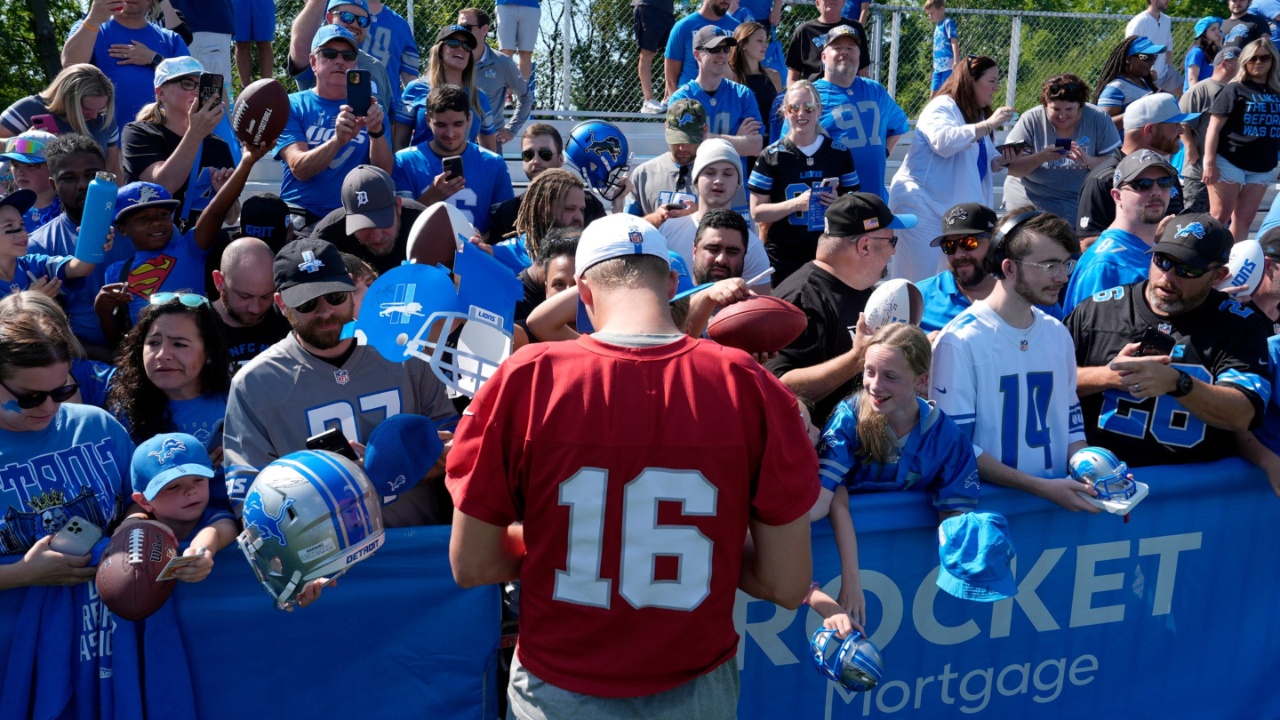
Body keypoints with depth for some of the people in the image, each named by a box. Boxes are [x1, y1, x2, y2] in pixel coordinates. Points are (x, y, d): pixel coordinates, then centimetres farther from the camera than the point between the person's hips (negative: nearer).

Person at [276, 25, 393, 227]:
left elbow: (383, 173, -1)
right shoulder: (292, 106, 7)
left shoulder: (368, 108, 12)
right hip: (301, 216, -2)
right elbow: (299, 169, -8)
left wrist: (377, 131, -20)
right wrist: (338, 140, -26)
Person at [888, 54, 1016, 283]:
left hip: (957, 209, 8)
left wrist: (1002, 160, 2)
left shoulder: (979, 114, 18)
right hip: (923, 204, -8)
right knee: (920, 280, -8)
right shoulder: (942, 107, -8)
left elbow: (982, 164, 24)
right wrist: (988, 125, -25)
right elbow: (943, 141, -29)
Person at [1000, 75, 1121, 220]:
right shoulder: (1030, 120, -7)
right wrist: (1041, 157, -26)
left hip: (1081, 207, 1)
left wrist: (1088, 160, -26)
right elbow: (1010, 167, -10)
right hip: (1030, 205, -1)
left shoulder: (1098, 119, -3)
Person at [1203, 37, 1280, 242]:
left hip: (1262, 168, 5)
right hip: (1229, 163, -5)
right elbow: (1214, 128, -8)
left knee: (1243, 221, 7)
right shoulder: (1235, 90, -4)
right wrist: (1209, 163, -15)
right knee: (1219, 218, -3)